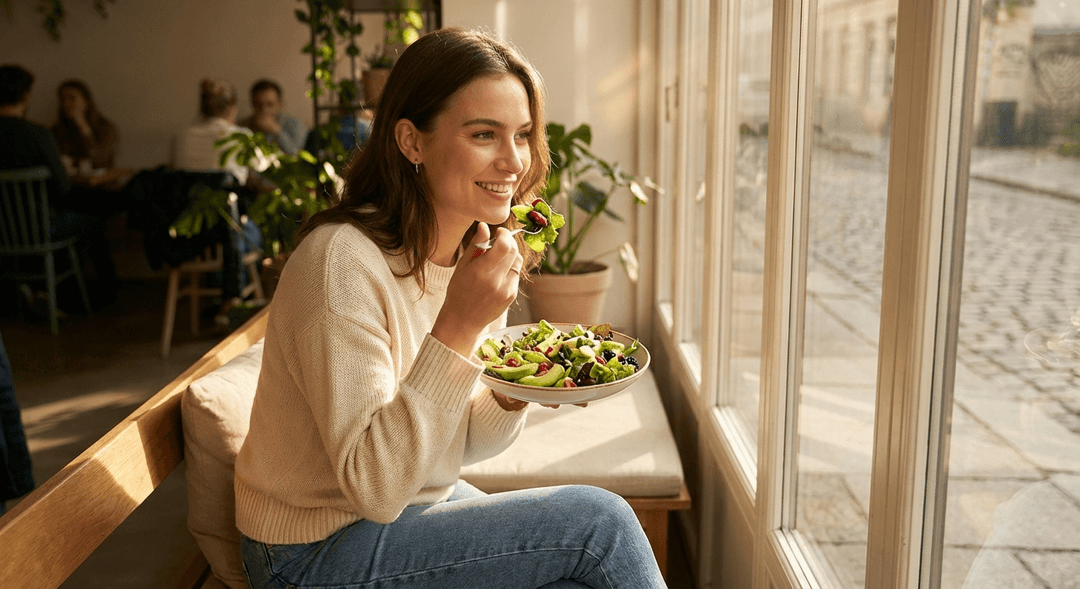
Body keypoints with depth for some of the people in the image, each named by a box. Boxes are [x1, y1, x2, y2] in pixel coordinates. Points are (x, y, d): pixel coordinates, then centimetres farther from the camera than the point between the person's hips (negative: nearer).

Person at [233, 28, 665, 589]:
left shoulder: (478, 253, -1)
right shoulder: (342, 262, -25)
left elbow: (462, 444, 6)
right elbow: (375, 488, -27)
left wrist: (513, 395, -15)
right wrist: (457, 327, -34)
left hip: (424, 505, 7)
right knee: (600, 521, -13)